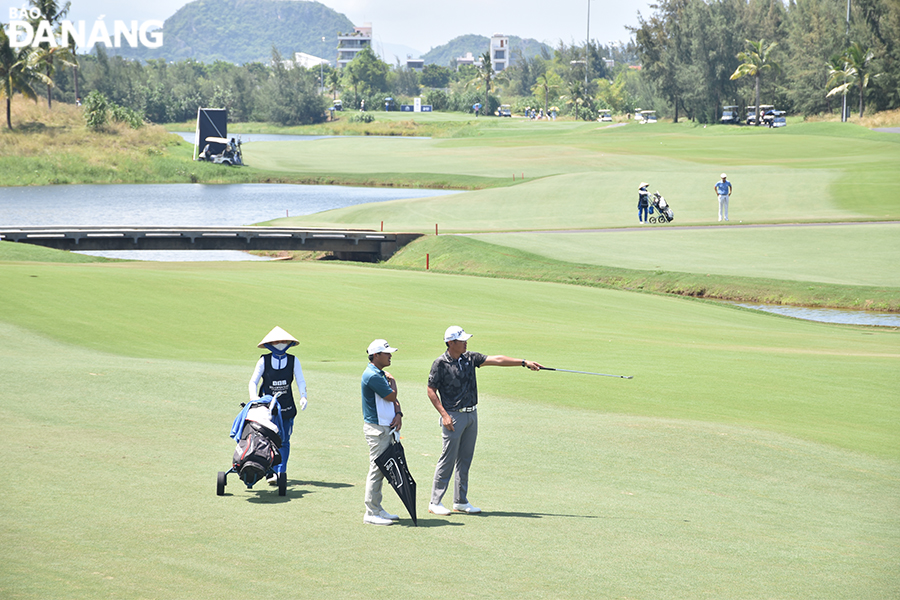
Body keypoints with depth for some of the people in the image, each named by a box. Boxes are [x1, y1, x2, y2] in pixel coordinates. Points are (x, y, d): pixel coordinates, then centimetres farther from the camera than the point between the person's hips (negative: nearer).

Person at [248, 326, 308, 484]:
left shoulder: (293, 361, 1)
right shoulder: (264, 361, -2)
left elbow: (300, 381, -1)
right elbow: (253, 382, -4)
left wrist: (303, 396, -19)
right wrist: (254, 397, -23)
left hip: (286, 406, 2)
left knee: (284, 440, 2)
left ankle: (281, 472, 11)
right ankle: (273, 472, -3)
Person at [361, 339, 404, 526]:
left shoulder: (380, 374, 15)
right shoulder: (372, 376, -18)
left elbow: (393, 399, 16)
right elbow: (391, 396, -18)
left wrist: (398, 414, -2)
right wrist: (392, 382, 0)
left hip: (385, 427, 10)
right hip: (376, 428, -10)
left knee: (381, 468, 13)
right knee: (376, 468, -7)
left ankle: (377, 509, 20)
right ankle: (371, 513, -3)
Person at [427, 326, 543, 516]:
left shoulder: (470, 358, 8)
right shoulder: (441, 364, -9)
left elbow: (496, 360, 7)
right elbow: (431, 390, -7)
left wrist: (524, 362, 3)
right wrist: (444, 415, -14)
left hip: (471, 415, 6)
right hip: (453, 416, -6)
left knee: (465, 459, 9)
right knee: (448, 459, -6)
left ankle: (461, 501, 16)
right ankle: (435, 503, 0)